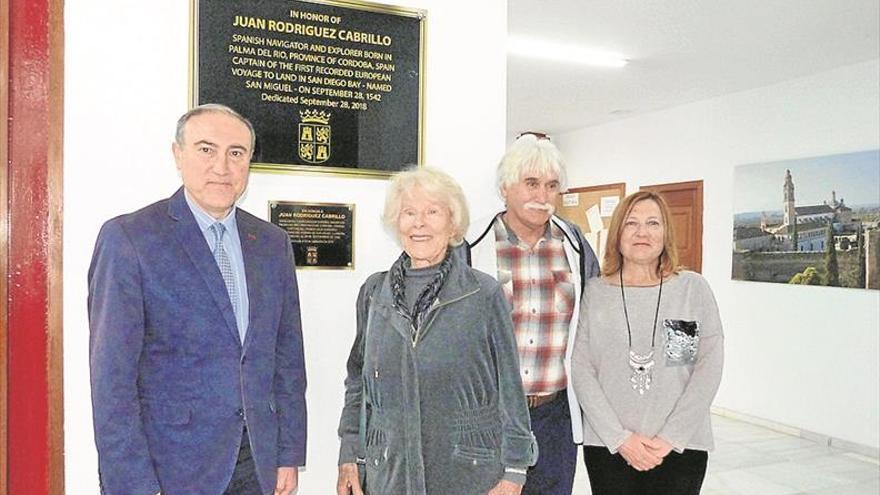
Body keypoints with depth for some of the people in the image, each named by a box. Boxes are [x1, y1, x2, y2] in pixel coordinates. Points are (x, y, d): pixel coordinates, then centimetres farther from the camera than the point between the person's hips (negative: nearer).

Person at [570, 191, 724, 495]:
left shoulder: (694, 288, 0)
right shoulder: (595, 292, -1)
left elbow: (709, 366, -4)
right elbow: (581, 369, -3)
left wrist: (671, 437, -10)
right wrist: (619, 437, -11)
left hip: (682, 447, 0)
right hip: (606, 446, 0)